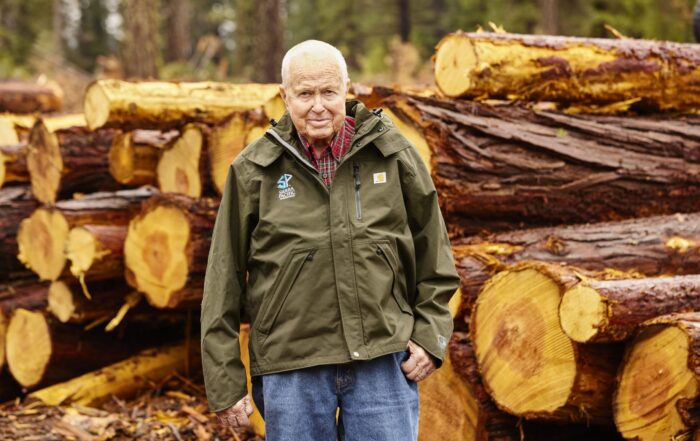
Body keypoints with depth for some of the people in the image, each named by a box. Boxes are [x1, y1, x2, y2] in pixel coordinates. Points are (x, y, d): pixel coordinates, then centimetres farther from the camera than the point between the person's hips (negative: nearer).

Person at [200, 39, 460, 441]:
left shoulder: (394, 153, 3)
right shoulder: (253, 171, 0)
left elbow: (432, 247, 10)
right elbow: (225, 279, 1)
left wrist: (431, 334, 3)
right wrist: (225, 381, -1)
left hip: (384, 361, 1)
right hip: (291, 368, 0)